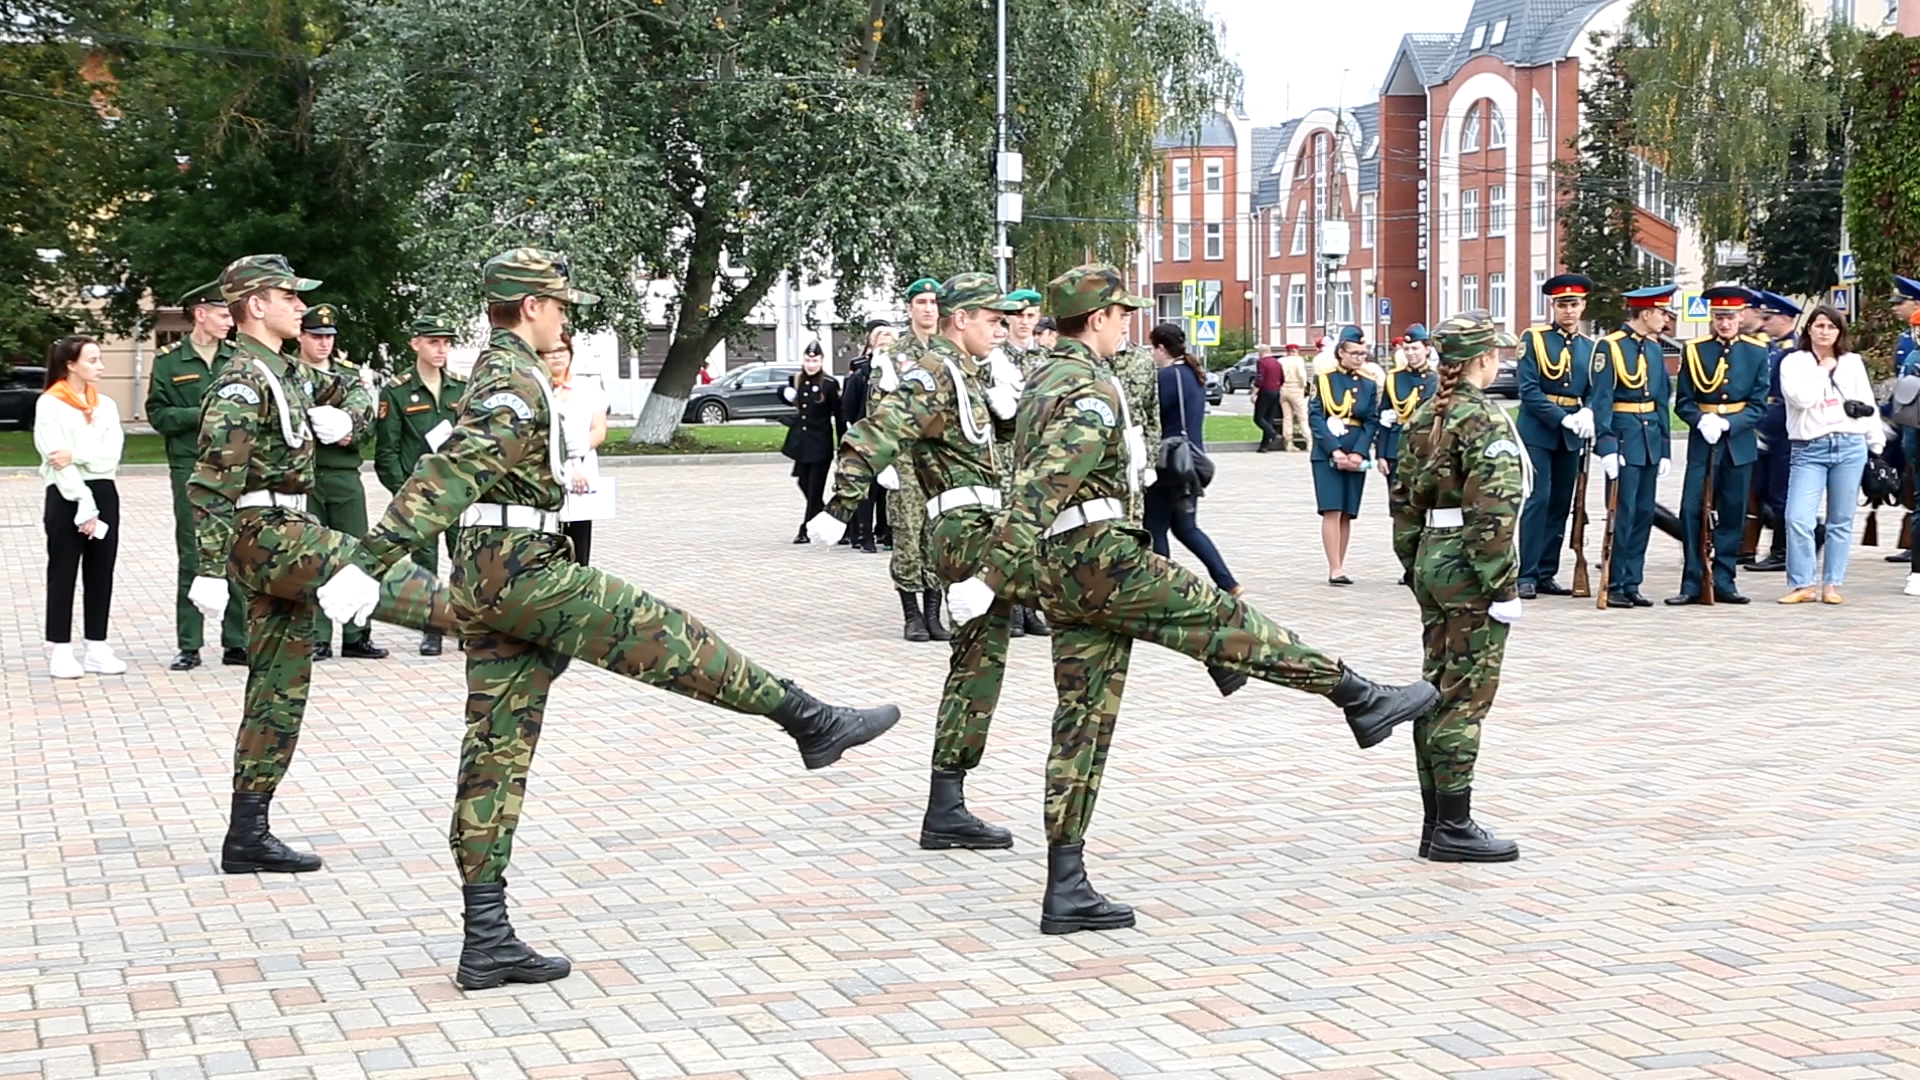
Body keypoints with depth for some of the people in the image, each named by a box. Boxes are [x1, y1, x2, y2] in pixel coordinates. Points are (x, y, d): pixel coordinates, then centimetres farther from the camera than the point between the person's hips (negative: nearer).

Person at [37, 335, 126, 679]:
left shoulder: (106, 404, 11)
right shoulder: (49, 404, -5)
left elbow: (112, 455, -1)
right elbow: (57, 459, -12)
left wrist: (76, 455, -18)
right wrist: (84, 507, -17)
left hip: (103, 494, 5)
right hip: (66, 496, -5)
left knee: (101, 573, 6)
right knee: (63, 573, 0)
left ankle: (97, 649, 11)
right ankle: (60, 651, 3)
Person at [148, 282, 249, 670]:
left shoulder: (239, 361, 10)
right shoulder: (169, 364, 4)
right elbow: (158, 415, -1)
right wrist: (200, 415, -12)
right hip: (191, 470, -2)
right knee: (192, 559, 2)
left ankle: (237, 642, 10)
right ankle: (189, 646, 7)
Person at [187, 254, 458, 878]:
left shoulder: (286, 374, 15)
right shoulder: (242, 382, -12)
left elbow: (348, 387, 33)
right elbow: (213, 482, -20)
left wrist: (343, 417, 8)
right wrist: (212, 571, -25)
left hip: (283, 540, 10)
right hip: (268, 536, -10)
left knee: (280, 688, 9)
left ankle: (249, 836, 12)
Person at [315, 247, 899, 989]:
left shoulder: (498, 370, 18)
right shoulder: (514, 380, -14)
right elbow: (449, 473, -24)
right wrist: (371, 565, -31)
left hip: (492, 579, 10)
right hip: (520, 571, -10)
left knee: (498, 750, 5)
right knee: (662, 637, -2)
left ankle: (487, 941, 5)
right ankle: (811, 723, 9)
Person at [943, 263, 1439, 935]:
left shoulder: (1046, 381, 17)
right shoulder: (1091, 395, -15)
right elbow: (1040, 491, -24)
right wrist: (991, 578, -30)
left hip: (1060, 576, 10)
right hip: (1099, 557, -10)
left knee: (1085, 720, 8)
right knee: (1226, 622, 2)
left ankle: (1066, 890, 7)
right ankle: (1363, 700, 13)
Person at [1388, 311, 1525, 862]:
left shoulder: (1425, 415, 11)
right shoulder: (1485, 419, -15)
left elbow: (1404, 499, 15)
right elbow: (1492, 510, -22)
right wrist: (1503, 586, -19)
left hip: (1431, 562, 9)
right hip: (1470, 569, -9)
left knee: (1437, 692, 12)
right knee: (1465, 697, -4)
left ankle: (1436, 822, 18)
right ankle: (1453, 828, 0)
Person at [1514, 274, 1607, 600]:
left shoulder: (1591, 348, 10)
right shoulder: (1534, 339, -3)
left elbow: (1598, 393, 6)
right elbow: (1528, 389, -10)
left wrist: (1589, 415, -17)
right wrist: (1562, 418, -19)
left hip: (1571, 436, 5)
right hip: (1537, 430, -5)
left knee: (1561, 505, 7)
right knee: (1538, 500, -10)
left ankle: (1547, 575, 13)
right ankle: (1527, 575, -8)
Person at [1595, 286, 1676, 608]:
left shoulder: (1655, 349, 14)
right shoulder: (1610, 346, -8)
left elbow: (1662, 401, 17)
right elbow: (1602, 399, -12)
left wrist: (1665, 448, 13)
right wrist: (1607, 446, -20)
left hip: (1651, 439, 7)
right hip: (1624, 439, -7)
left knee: (1644, 514, 8)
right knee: (1623, 514, -6)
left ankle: (1631, 584, 14)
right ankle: (1614, 585, 1)